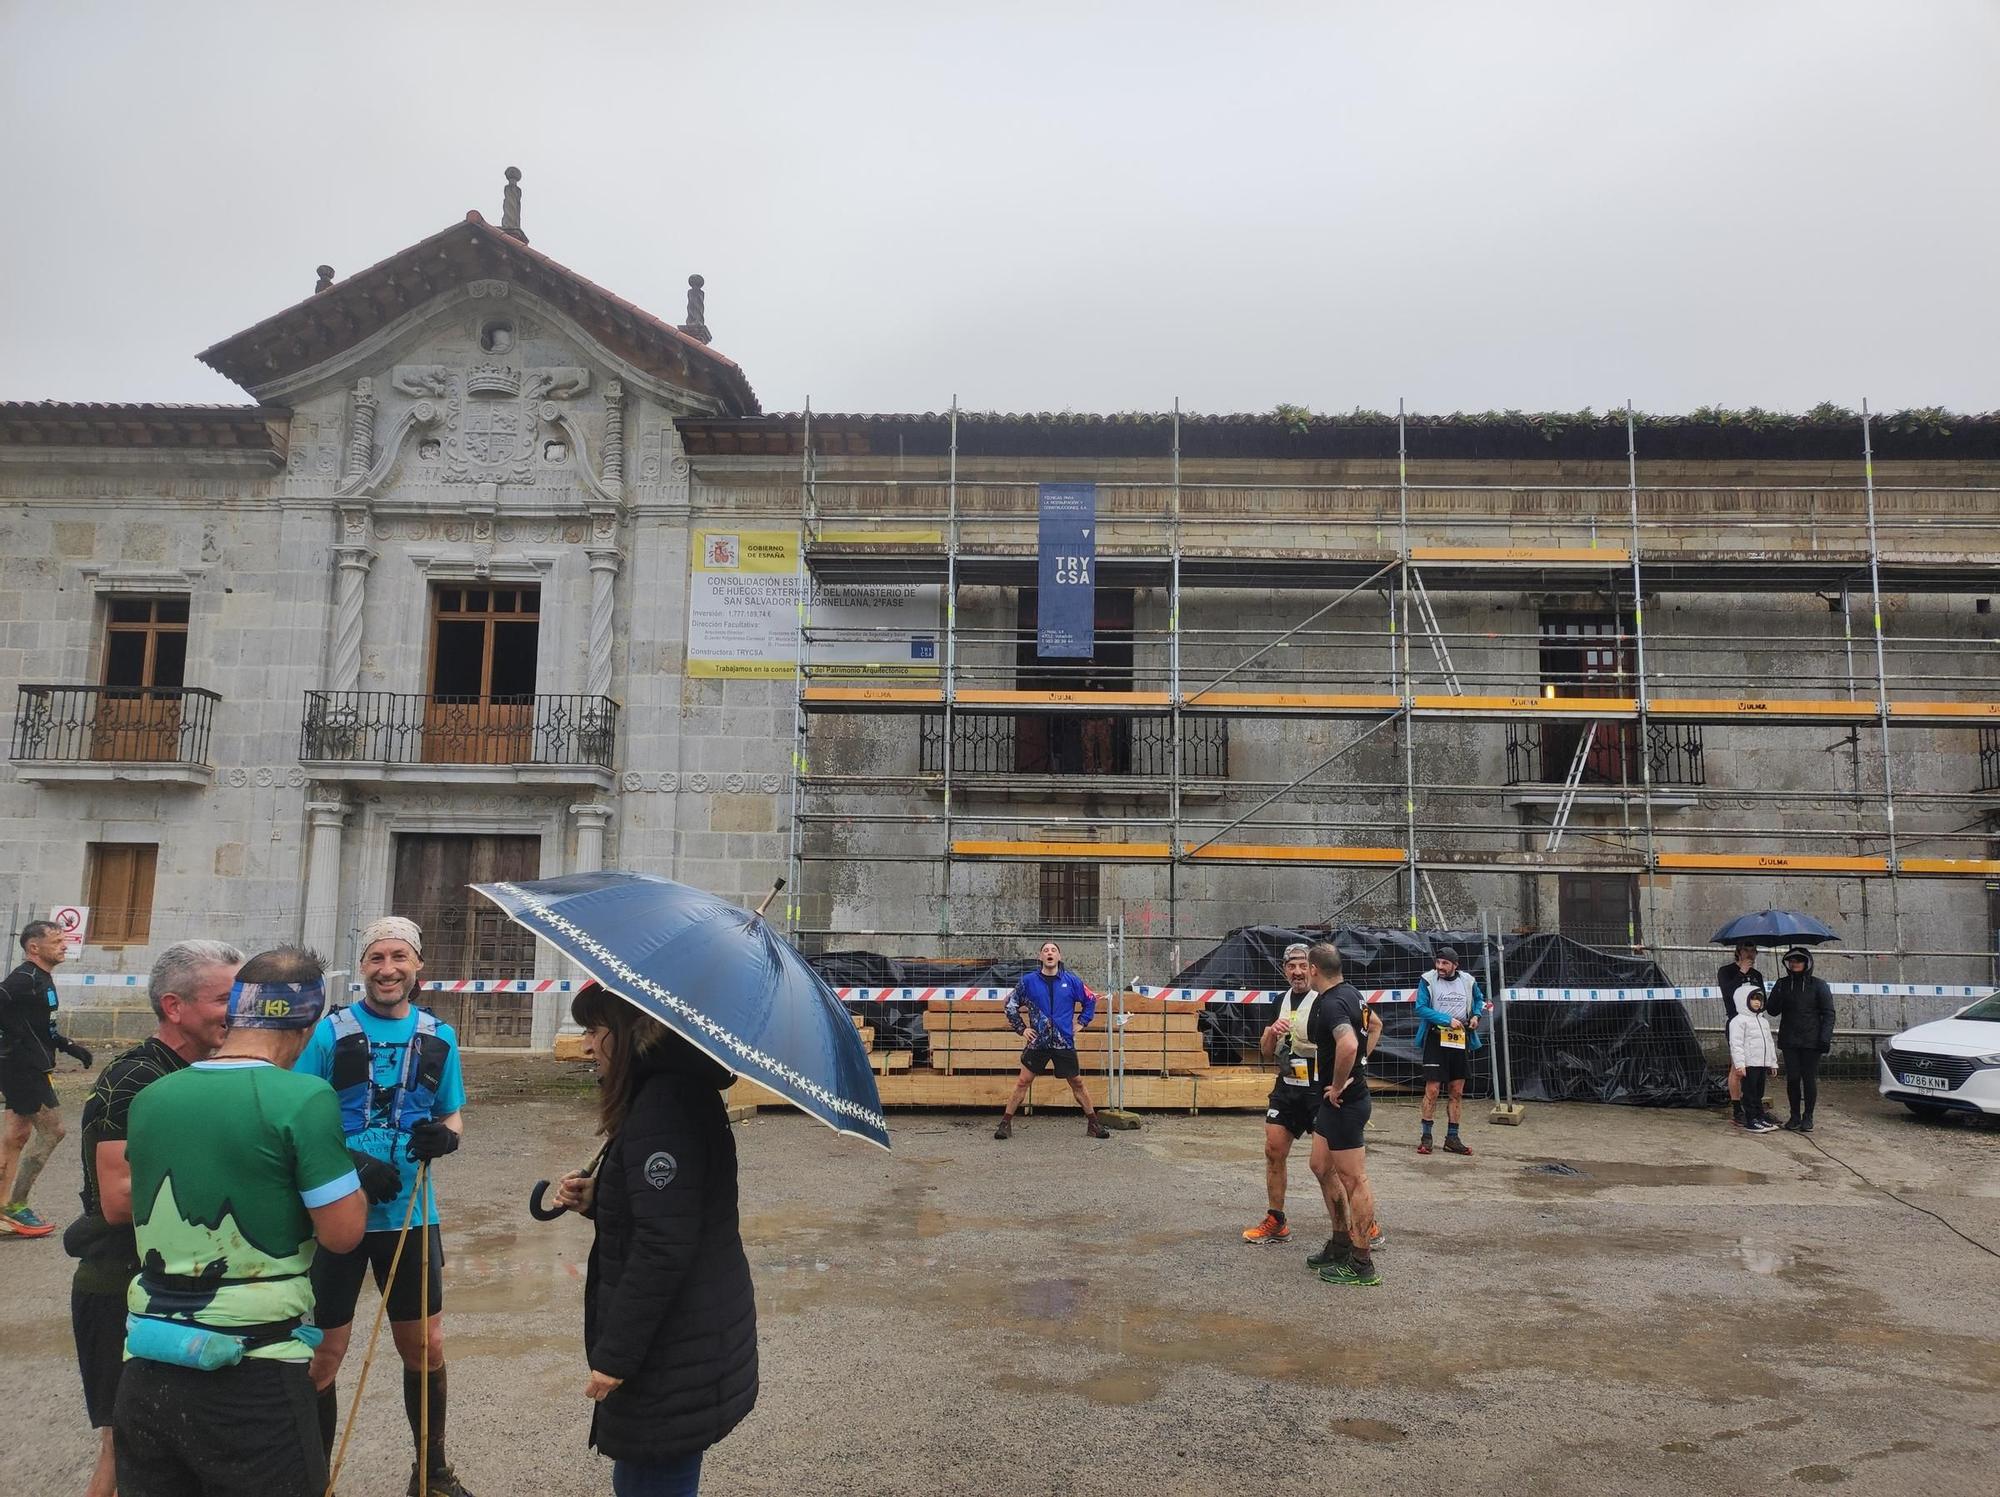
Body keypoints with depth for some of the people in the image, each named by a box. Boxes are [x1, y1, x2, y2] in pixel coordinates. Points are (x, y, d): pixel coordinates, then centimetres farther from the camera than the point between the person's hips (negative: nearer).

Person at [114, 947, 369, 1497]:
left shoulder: (150, 1099, 2)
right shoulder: (306, 1099, -16)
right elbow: (341, 1233, -14)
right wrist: (360, 1180, 6)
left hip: (145, 1370, 5)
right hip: (253, 1383, -5)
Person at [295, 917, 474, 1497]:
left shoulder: (438, 1035, 3)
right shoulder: (332, 1030, -6)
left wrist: (444, 1135, -11)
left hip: (409, 1212, 3)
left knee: (425, 1346, 14)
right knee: (323, 1352, 7)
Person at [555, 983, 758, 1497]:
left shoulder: (665, 1105, -22)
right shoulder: (681, 1090, 9)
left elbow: (663, 1247, -25)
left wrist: (614, 1356, -19)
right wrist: (595, 1198, 4)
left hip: (674, 1357, -10)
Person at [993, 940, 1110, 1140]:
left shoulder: (1071, 980, 1)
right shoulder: (1028, 980, -1)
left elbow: (1091, 1000, 15)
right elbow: (1011, 1004, 10)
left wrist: (1082, 1023, 8)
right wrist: (1021, 1028, 5)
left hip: (1064, 1042, 1)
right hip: (1037, 1041, -1)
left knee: (1077, 1083, 8)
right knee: (1023, 1082, 0)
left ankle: (1093, 1124, 19)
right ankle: (1005, 1124, 7)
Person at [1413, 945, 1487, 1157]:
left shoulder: (1468, 981, 3)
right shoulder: (1427, 980, -8)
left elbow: (1479, 999, 22)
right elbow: (1421, 1008, -13)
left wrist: (1476, 1015, 2)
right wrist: (1447, 1020, -20)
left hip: (1461, 1041, 4)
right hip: (1436, 1039, -4)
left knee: (1457, 1092, 9)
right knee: (1432, 1090, -5)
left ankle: (1452, 1138, 18)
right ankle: (1426, 1137, 6)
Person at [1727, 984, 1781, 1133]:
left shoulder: (1764, 1021, 18)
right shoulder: (1739, 1021, -9)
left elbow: (1770, 1043, 24)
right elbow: (1736, 1044, -16)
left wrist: (1773, 1063, 20)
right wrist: (1739, 1064, -22)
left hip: (1762, 1065, 8)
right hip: (1748, 1065, -8)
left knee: (1759, 1093, 14)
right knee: (1749, 1094, -3)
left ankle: (1760, 1116, 21)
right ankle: (1752, 1120, 1)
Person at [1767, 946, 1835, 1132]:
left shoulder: (1818, 985, 1)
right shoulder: (1783, 984, 8)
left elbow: (1828, 1013, -1)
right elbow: (1772, 1010, 5)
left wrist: (1825, 1038, -10)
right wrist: (1778, 995, -14)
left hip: (1811, 1040, -2)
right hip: (1789, 1040, 2)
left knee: (1809, 1079, 0)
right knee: (1792, 1078, 2)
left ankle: (1808, 1117, 10)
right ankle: (1795, 1115, 13)